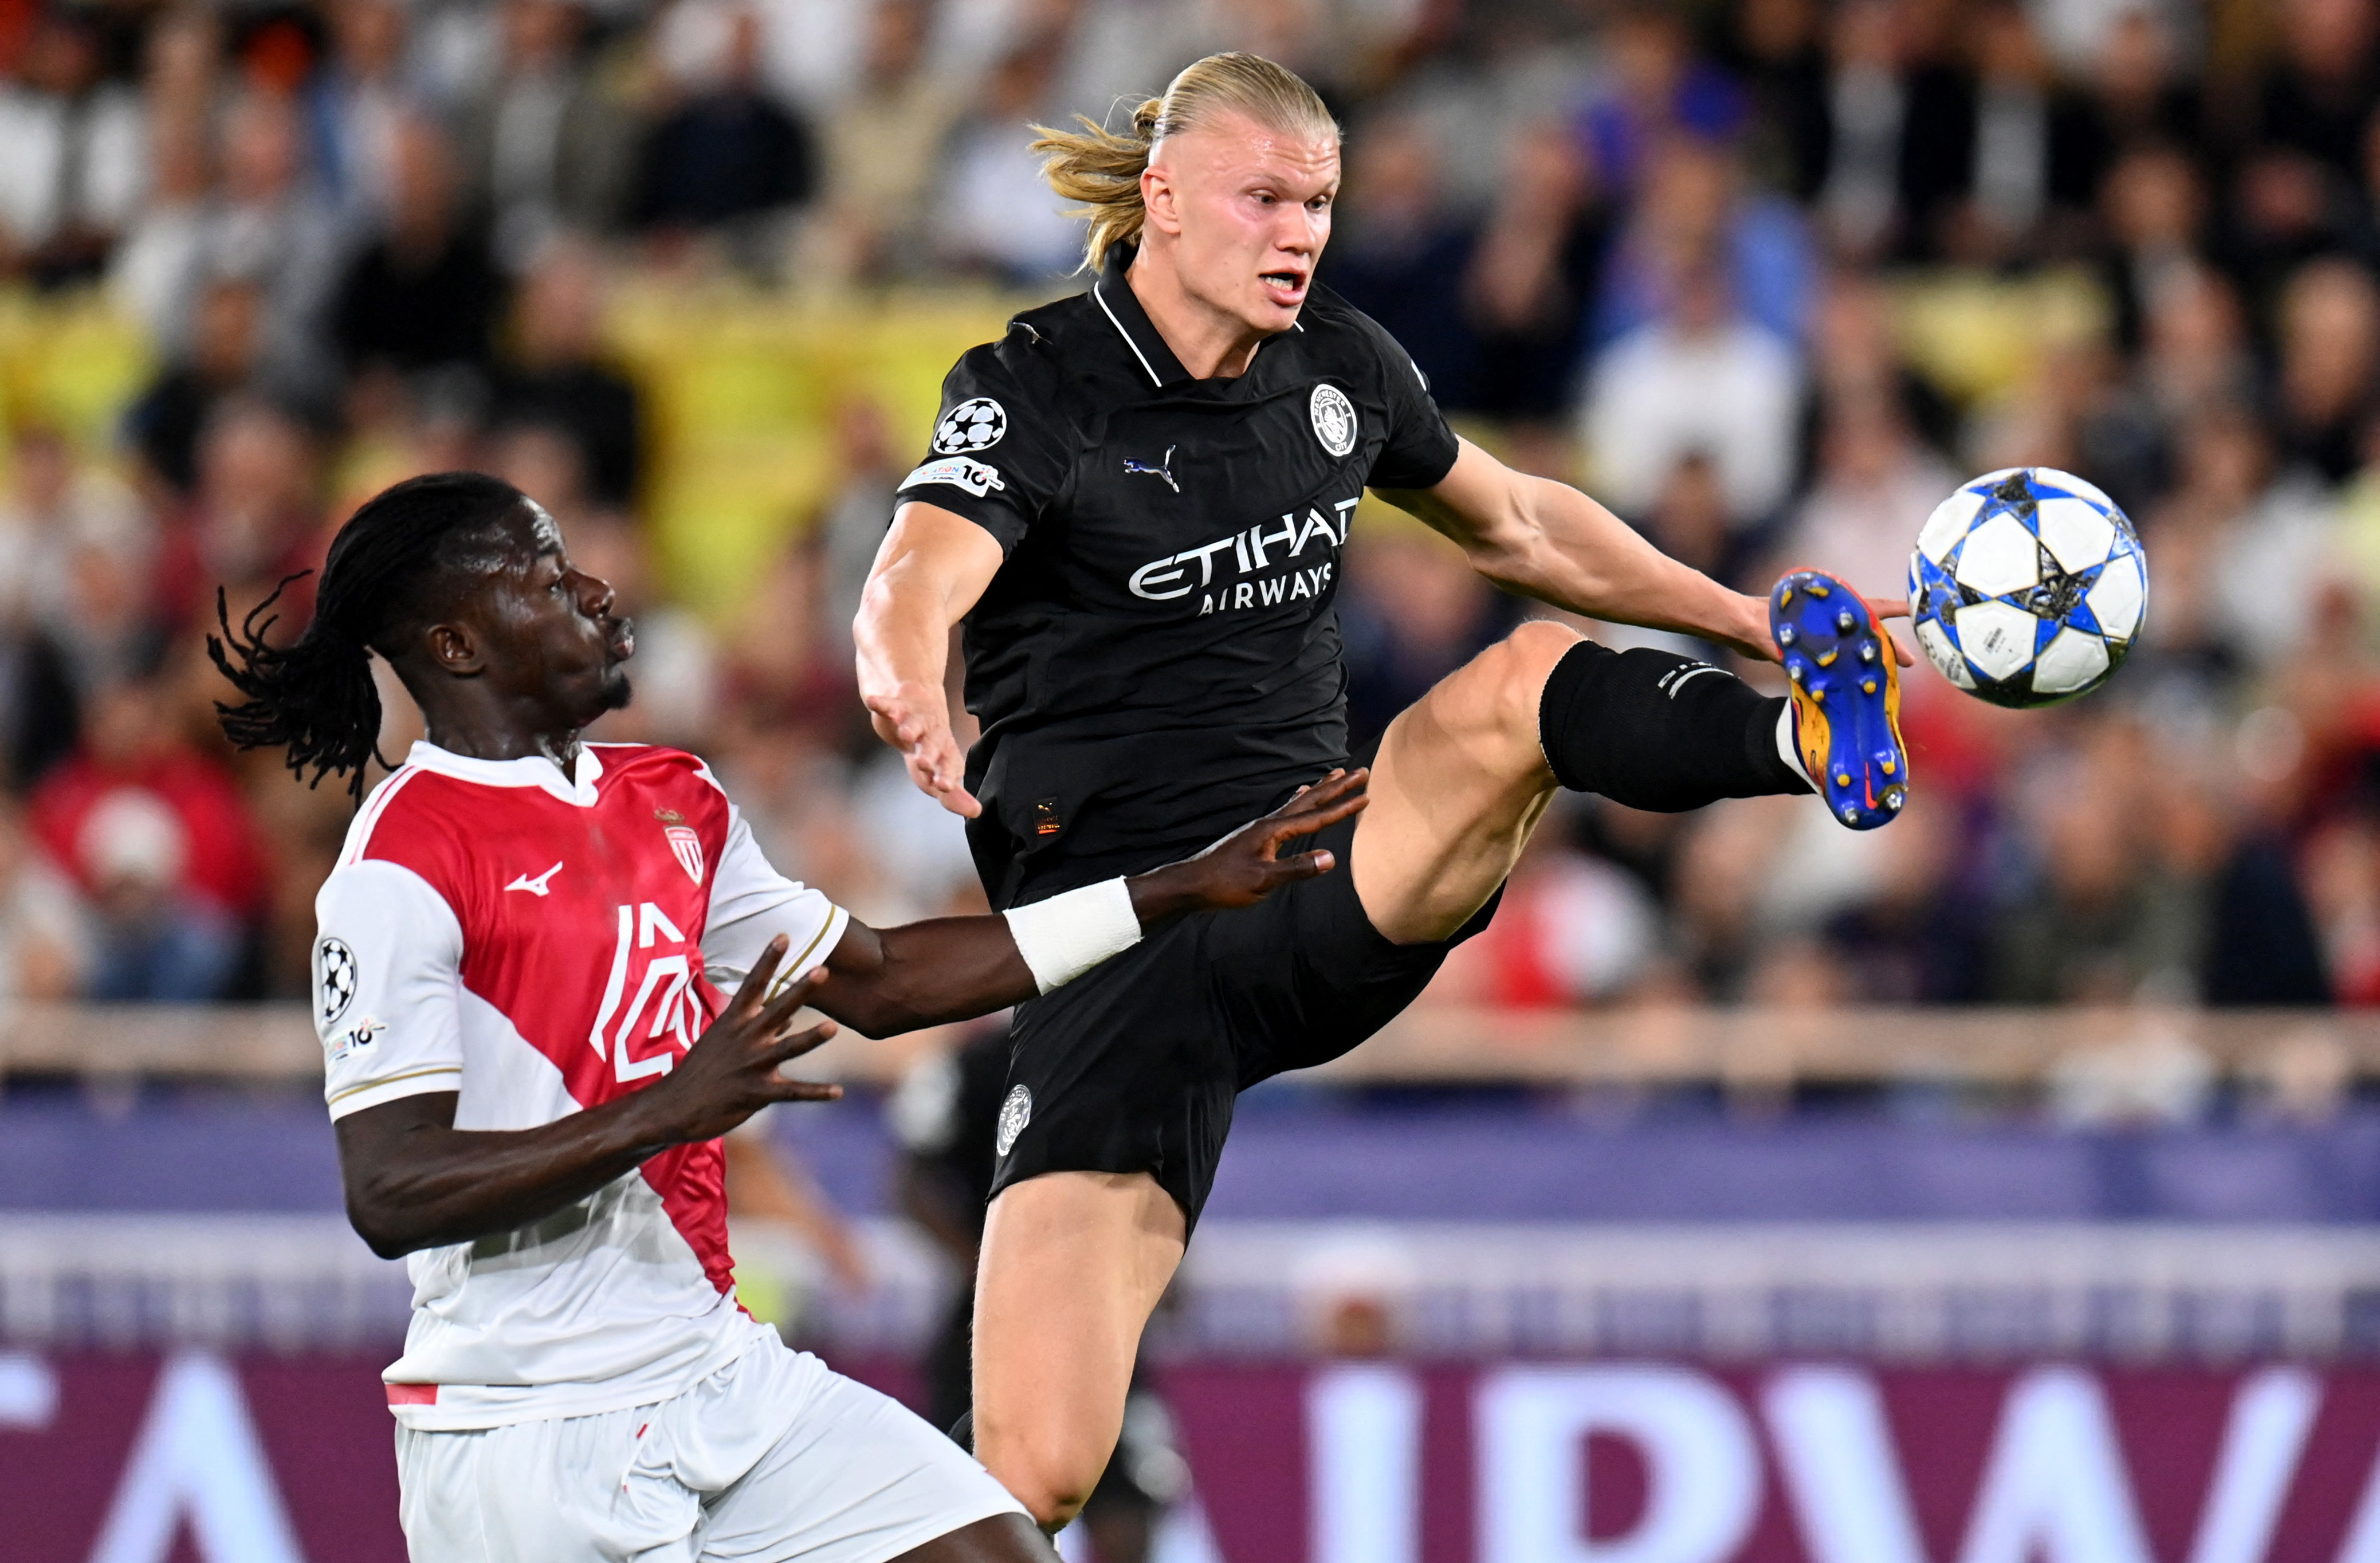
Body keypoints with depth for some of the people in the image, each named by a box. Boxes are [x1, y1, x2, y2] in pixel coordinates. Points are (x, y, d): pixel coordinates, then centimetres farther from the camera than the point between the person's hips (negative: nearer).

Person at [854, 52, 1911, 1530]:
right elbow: (912, 591, -27)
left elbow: (1519, 526, 28)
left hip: (1328, 909, 4)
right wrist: (912, 699, -50)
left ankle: (1808, 735, -50)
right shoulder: (1037, 393, -8)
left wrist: (1747, 617, 26)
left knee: (1529, 683, -26)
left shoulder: (1340, 369, 8)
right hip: (1122, 949, -4)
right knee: (1038, 1473, -17)